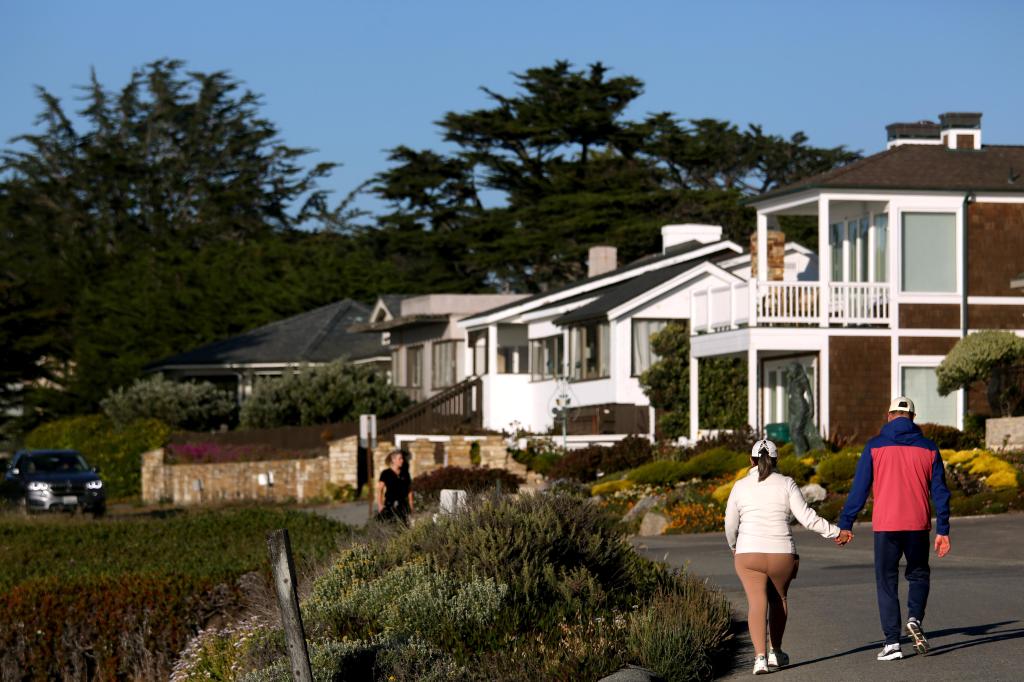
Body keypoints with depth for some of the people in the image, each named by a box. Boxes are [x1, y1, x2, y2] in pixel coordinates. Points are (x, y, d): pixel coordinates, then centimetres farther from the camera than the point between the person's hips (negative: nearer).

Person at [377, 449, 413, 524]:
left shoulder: (405, 474, 11)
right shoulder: (386, 474, -1)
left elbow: (409, 490, 15)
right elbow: (379, 490, -2)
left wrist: (411, 506, 9)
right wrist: (380, 505, -9)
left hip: (403, 504, 4)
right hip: (390, 503, -4)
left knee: (406, 523, -6)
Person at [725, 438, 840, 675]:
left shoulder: (740, 486, 5)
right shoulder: (786, 484, 1)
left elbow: (730, 524, 11)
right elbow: (806, 517, -6)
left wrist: (733, 546, 30)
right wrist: (835, 531, 3)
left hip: (749, 554, -1)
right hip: (782, 555, 1)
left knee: (757, 603, -5)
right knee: (779, 598, 22)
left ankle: (760, 656, -22)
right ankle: (775, 651, 31)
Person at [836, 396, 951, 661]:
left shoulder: (875, 446, 0)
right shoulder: (928, 448, 5)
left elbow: (859, 488, -2)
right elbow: (940, 492, 4)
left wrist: (845, 525, 3)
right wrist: (943, 530, 7)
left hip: (885, 526, -1)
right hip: (918, 525, 1)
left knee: (887, 583, 6)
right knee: (919, 574, 21)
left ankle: (892, 642, -2)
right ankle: (915, 619, -4)